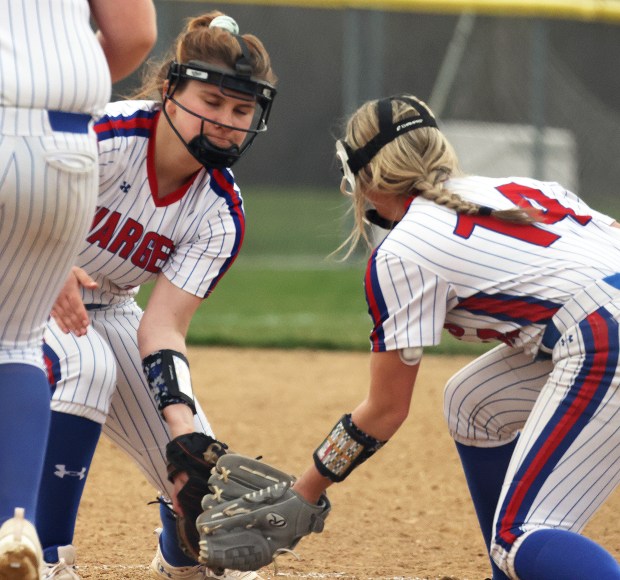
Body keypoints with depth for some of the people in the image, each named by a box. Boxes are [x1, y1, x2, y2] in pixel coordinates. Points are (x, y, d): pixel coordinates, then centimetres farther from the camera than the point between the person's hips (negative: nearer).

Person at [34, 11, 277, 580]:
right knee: (84, 362, -37)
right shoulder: (107, 138, -30)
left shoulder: (221, 212, -14)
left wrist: (182, 416, -35)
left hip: (107, 309, 5)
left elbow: (162, 325, -19)